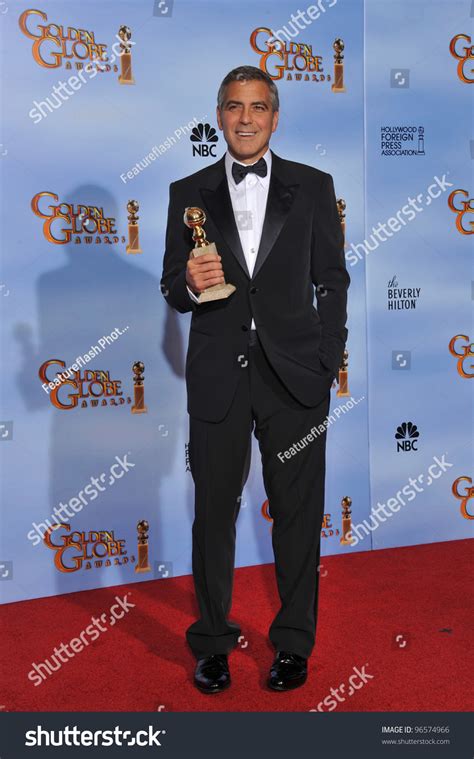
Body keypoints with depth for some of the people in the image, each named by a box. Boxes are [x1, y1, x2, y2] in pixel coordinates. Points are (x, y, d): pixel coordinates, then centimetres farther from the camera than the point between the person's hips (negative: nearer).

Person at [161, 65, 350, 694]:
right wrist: (191, 285, -14)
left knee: (298, 511, 6)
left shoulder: (312, 187, 7)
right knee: (214, 509, 8)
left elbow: (333, 281, 6)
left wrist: (329, 363, -1)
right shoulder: (189, 193, 8)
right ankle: (212, 642, 25)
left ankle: (293, 642, 24)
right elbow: (173, 290, 9)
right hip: (218, 376, 1)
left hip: (294, 376, 0)